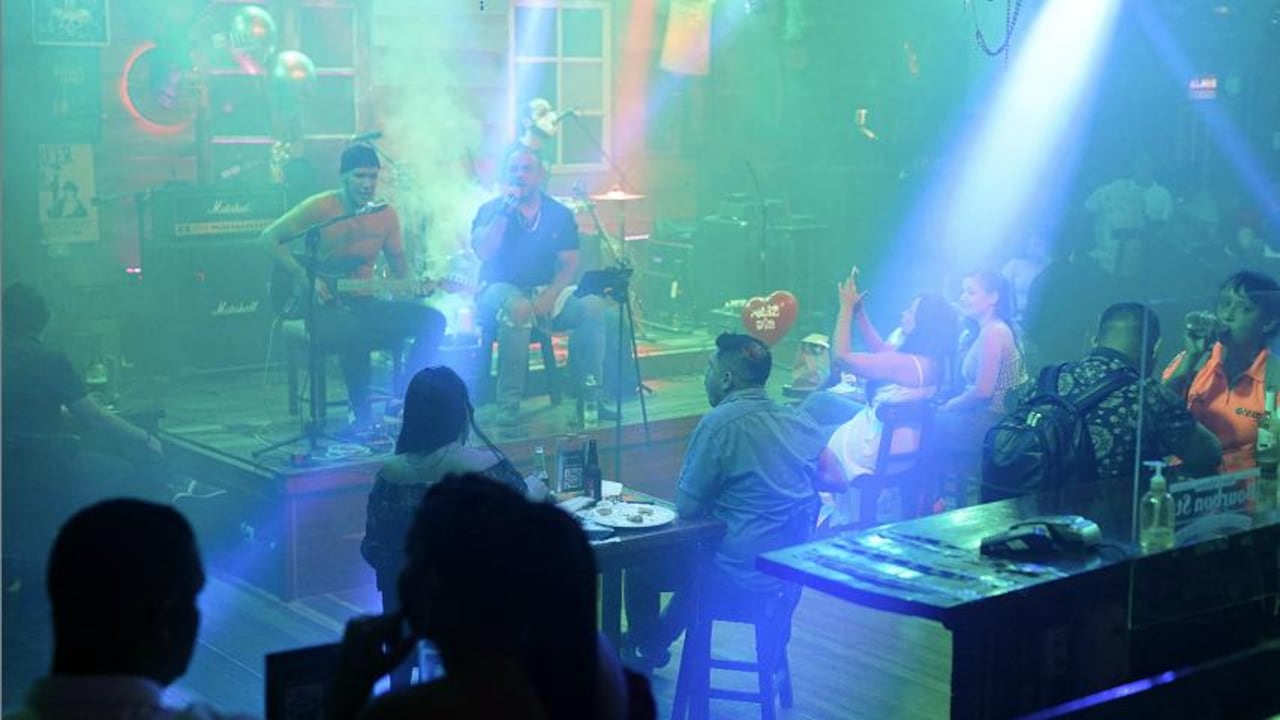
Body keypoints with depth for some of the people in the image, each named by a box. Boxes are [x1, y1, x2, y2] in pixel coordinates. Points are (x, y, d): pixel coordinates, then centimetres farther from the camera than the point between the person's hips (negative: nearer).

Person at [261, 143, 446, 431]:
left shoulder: (386, 214, 6)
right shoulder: (320, 208, -8)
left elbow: (400, 267, 14)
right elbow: (270, 237, -4)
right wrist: (305, 278, -14)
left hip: (363, 304, 6)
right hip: (325, 306, -5)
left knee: (433, 319, -15)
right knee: (354, 331, -40)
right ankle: (362, 415, -20)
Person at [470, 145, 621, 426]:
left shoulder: (559, 214, 10)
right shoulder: (491, 210, 4)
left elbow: (569, 265, 4)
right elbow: (483, 252, -13)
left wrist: (549, 296, -13)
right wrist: (505, 211, -16)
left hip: (547, 291, 3)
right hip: (502, 289, -3)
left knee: (594, 307, -25)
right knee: (518, 309, -39)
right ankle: (508, 403, -34)